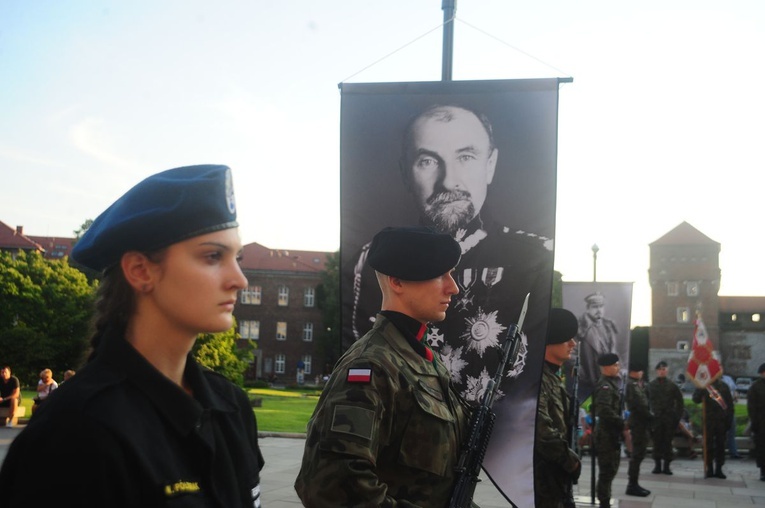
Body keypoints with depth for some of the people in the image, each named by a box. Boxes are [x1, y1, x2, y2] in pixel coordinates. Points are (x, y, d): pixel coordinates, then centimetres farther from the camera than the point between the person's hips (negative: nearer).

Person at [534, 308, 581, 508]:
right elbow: (541, 430, -26)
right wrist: (571, 460, -14)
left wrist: (569, 459, 8)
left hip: (555, 479, 10)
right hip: (541, 482, -10)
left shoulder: (552, 378, 17)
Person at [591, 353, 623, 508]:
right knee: (607, 470, -5)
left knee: (610, 468, 17)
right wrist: (622, 423, -20)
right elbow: (605, 410, -27)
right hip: (606, 433, -10)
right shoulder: (605, 386, -17)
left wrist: (621, 423, 10)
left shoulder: (613, 383, 15)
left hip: (612, 432, 10)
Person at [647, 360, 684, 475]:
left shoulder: (672, 386, 6)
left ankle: (666, 465, 8)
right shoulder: (651, 385, 6)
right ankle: (658, 465, 9)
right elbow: (646, 401, 6)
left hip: (669, 418, 0)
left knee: (668, 442, 2)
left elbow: (680, 401, 8)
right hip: (655, 418, 0)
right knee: (657, 442, 3)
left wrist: (677, 416, 0)